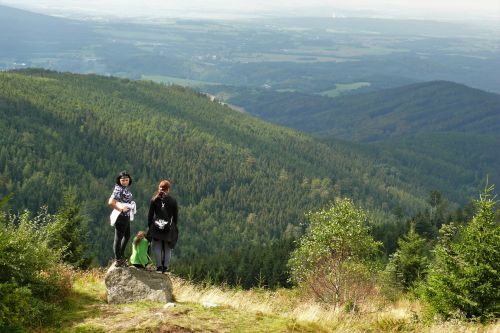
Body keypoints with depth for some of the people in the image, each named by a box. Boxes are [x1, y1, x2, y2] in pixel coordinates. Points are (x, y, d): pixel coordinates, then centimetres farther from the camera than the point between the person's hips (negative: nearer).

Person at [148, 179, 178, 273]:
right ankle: (165, 267, 7)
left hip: (156, 228, 0)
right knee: (167, 248, 8)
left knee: (157, 248, 6)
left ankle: (159, 266, 3)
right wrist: (174, 227, 15)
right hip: (168, 228, 0)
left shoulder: (154, 199, -1)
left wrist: (149, 225, 10)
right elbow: (175, 216, 4)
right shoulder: (173, 201, -2)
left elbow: (150, 214, 2)